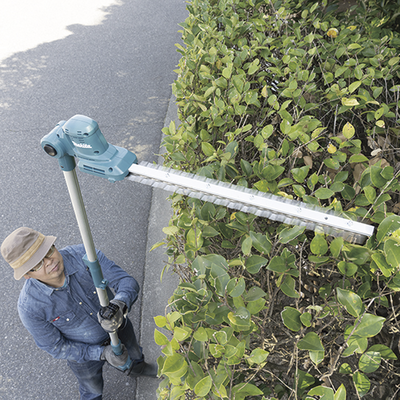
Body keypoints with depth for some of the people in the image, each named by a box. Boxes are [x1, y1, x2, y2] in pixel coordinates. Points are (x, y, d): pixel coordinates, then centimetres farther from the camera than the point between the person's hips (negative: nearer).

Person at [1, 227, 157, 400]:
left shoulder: (83, 255, -34)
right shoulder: (29, 306, -33)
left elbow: (127, 281, -30)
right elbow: (56, 347, -19)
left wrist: (119, 305, -53)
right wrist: (102, 353, -27)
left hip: (118, 327, 2)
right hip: (84, 352, -2)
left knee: (134, 353, 35)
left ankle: (137, 367, 72)